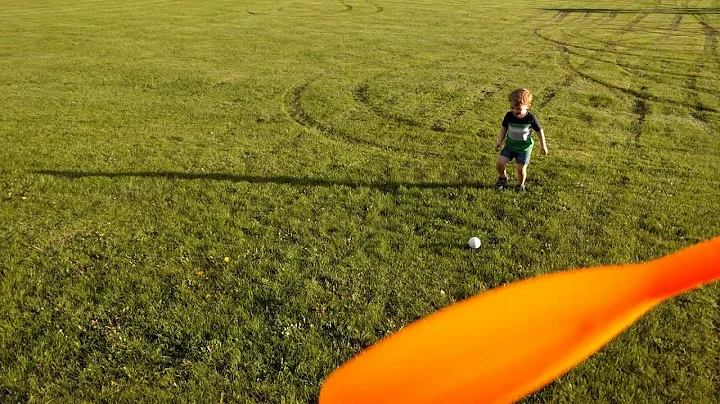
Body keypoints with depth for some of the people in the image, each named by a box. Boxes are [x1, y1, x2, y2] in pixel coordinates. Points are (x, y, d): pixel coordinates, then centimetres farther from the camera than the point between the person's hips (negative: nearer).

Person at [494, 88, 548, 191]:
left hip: (524, 147, -2)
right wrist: (500, 141, 0)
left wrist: (543, 146, 0)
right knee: (500, 163, -6)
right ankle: (503, 178, 25)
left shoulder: (530, 118, -20)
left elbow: (539, 131, -6)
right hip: (510, 145, 2)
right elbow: (504, 128, 4)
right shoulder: (509, 115, -15)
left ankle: (521, 185, 32)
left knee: (521, 169, 1)